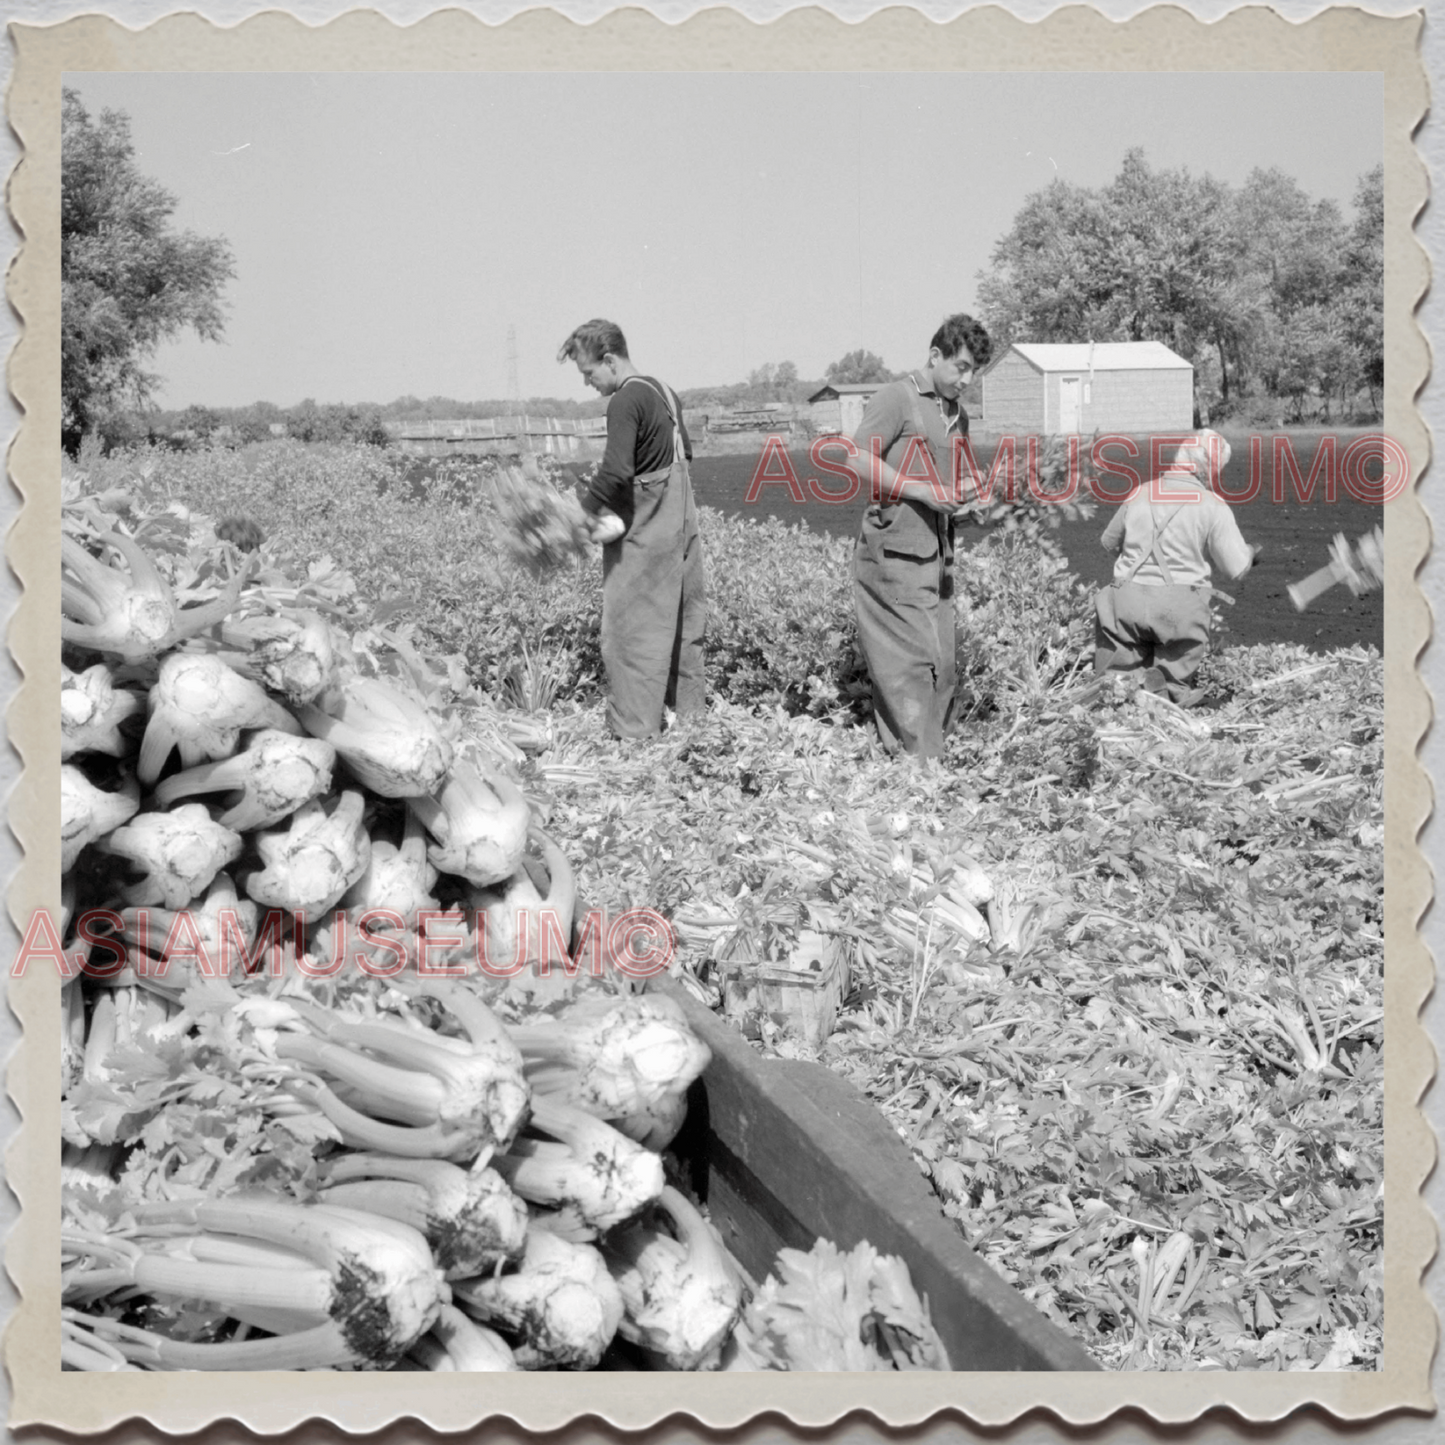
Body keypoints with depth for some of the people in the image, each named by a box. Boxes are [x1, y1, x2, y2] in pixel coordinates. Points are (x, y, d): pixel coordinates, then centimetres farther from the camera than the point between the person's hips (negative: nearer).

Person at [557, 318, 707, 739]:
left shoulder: (626, 400, -16)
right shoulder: (664, 392, 11)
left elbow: (615, 471, -27)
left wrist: (584, 508, -18)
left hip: (644, 532, -9)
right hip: (680, 520, 9)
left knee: (633, 627, -3)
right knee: (681, 618, 17)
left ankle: (634, 728, 1)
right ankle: (689, 706, 29)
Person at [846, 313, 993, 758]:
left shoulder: (958, 415, 21)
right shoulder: (897, 398, -5)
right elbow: (857, 461, -13)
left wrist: (966, 497, 10)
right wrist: (923, 491, -15)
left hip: (937, 554, 9)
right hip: (895, 550, -8)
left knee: (940, 666, 7)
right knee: (913, 659, -11)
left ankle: (897, 753, 14)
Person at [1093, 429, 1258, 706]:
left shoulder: (1140, 494, 10)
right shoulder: (1213, 506, -1)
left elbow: (1108, 542, 24)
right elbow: (1236, 569, -1)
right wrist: (1249, 553, 21)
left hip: (1129, 598, 3)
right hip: (1179, 605, -2)